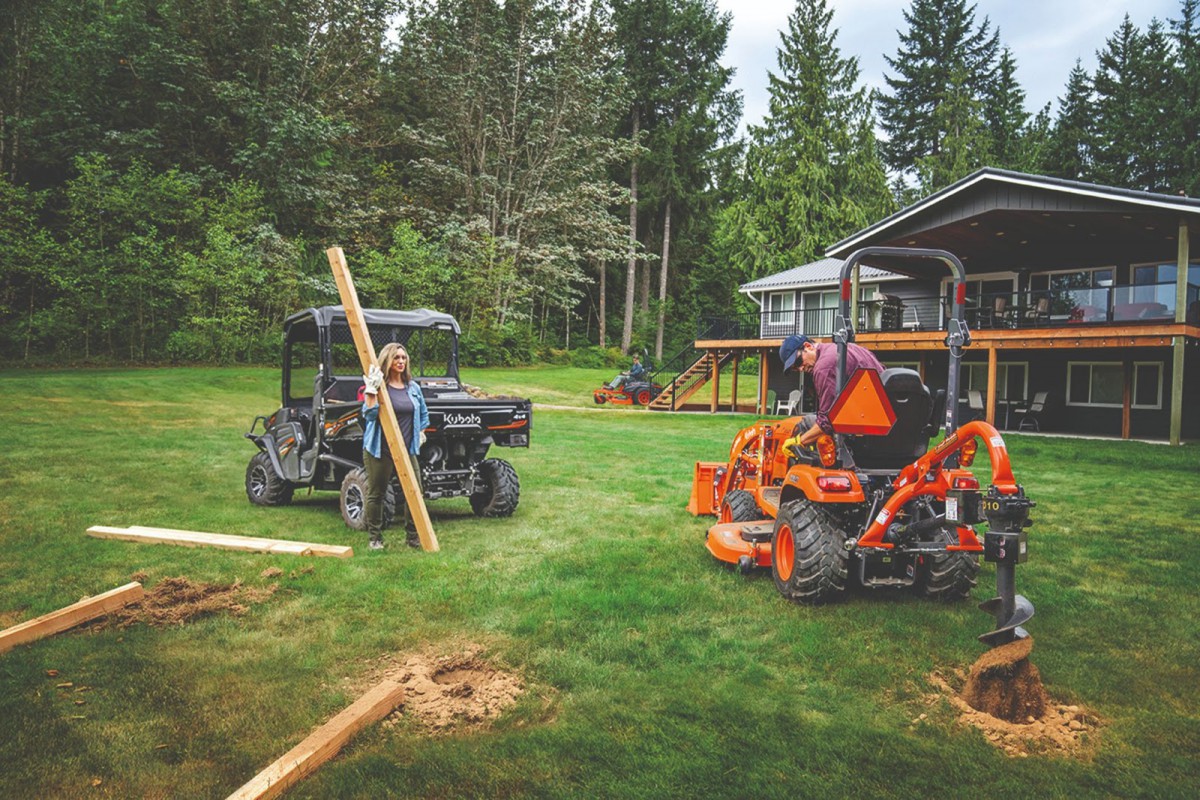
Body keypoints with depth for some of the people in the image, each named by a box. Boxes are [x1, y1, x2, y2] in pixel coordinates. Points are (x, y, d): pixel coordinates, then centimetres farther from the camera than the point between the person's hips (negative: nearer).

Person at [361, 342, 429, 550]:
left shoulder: (413, 387, 10)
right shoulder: (378, 385, -6)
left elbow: (423, 413, 26)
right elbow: (369, 415, -17)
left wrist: (420, 432, 18)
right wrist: (371, 392, -26)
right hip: (380, 450, -4)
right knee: (376, 494, 4)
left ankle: (414, 537, 13)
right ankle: (375, 538, 19)